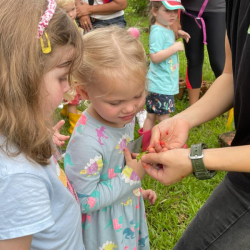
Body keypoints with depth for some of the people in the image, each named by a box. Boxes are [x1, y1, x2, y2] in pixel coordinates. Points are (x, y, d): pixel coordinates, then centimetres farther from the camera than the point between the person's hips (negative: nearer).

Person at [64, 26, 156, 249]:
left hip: (131, 208, 7)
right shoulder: (87, 142, -35)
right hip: (106, 228, -7)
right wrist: (131, 176, -25)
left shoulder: (125, 116, -11)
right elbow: (86, 200, -27)